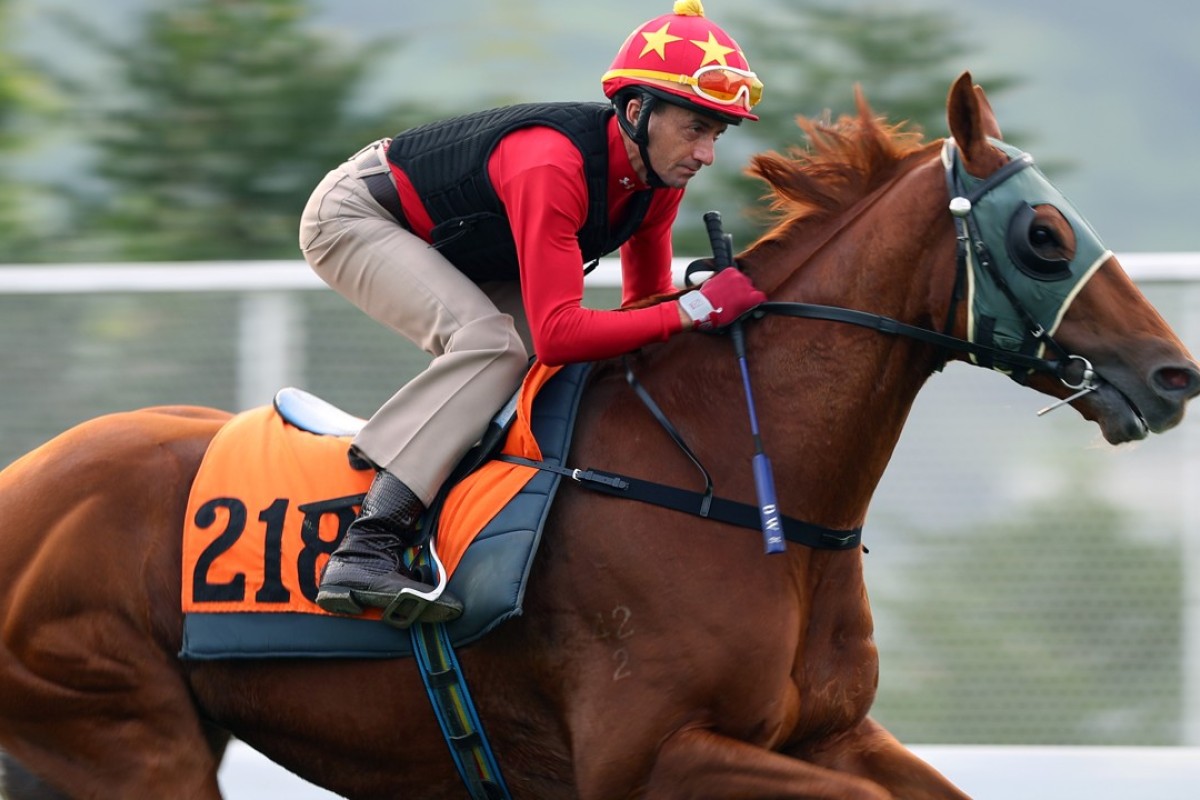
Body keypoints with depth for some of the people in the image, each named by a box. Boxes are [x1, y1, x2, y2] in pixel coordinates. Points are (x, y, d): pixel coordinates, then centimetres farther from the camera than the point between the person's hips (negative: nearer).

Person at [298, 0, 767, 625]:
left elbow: (646, 301, 4)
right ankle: (363, 553, -37)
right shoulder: (551, 167, -39)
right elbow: (559, 333, -43)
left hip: (444, 245, 9)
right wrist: (696, 310, -46)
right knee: (491, 345, -29)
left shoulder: (659, 179, -12)